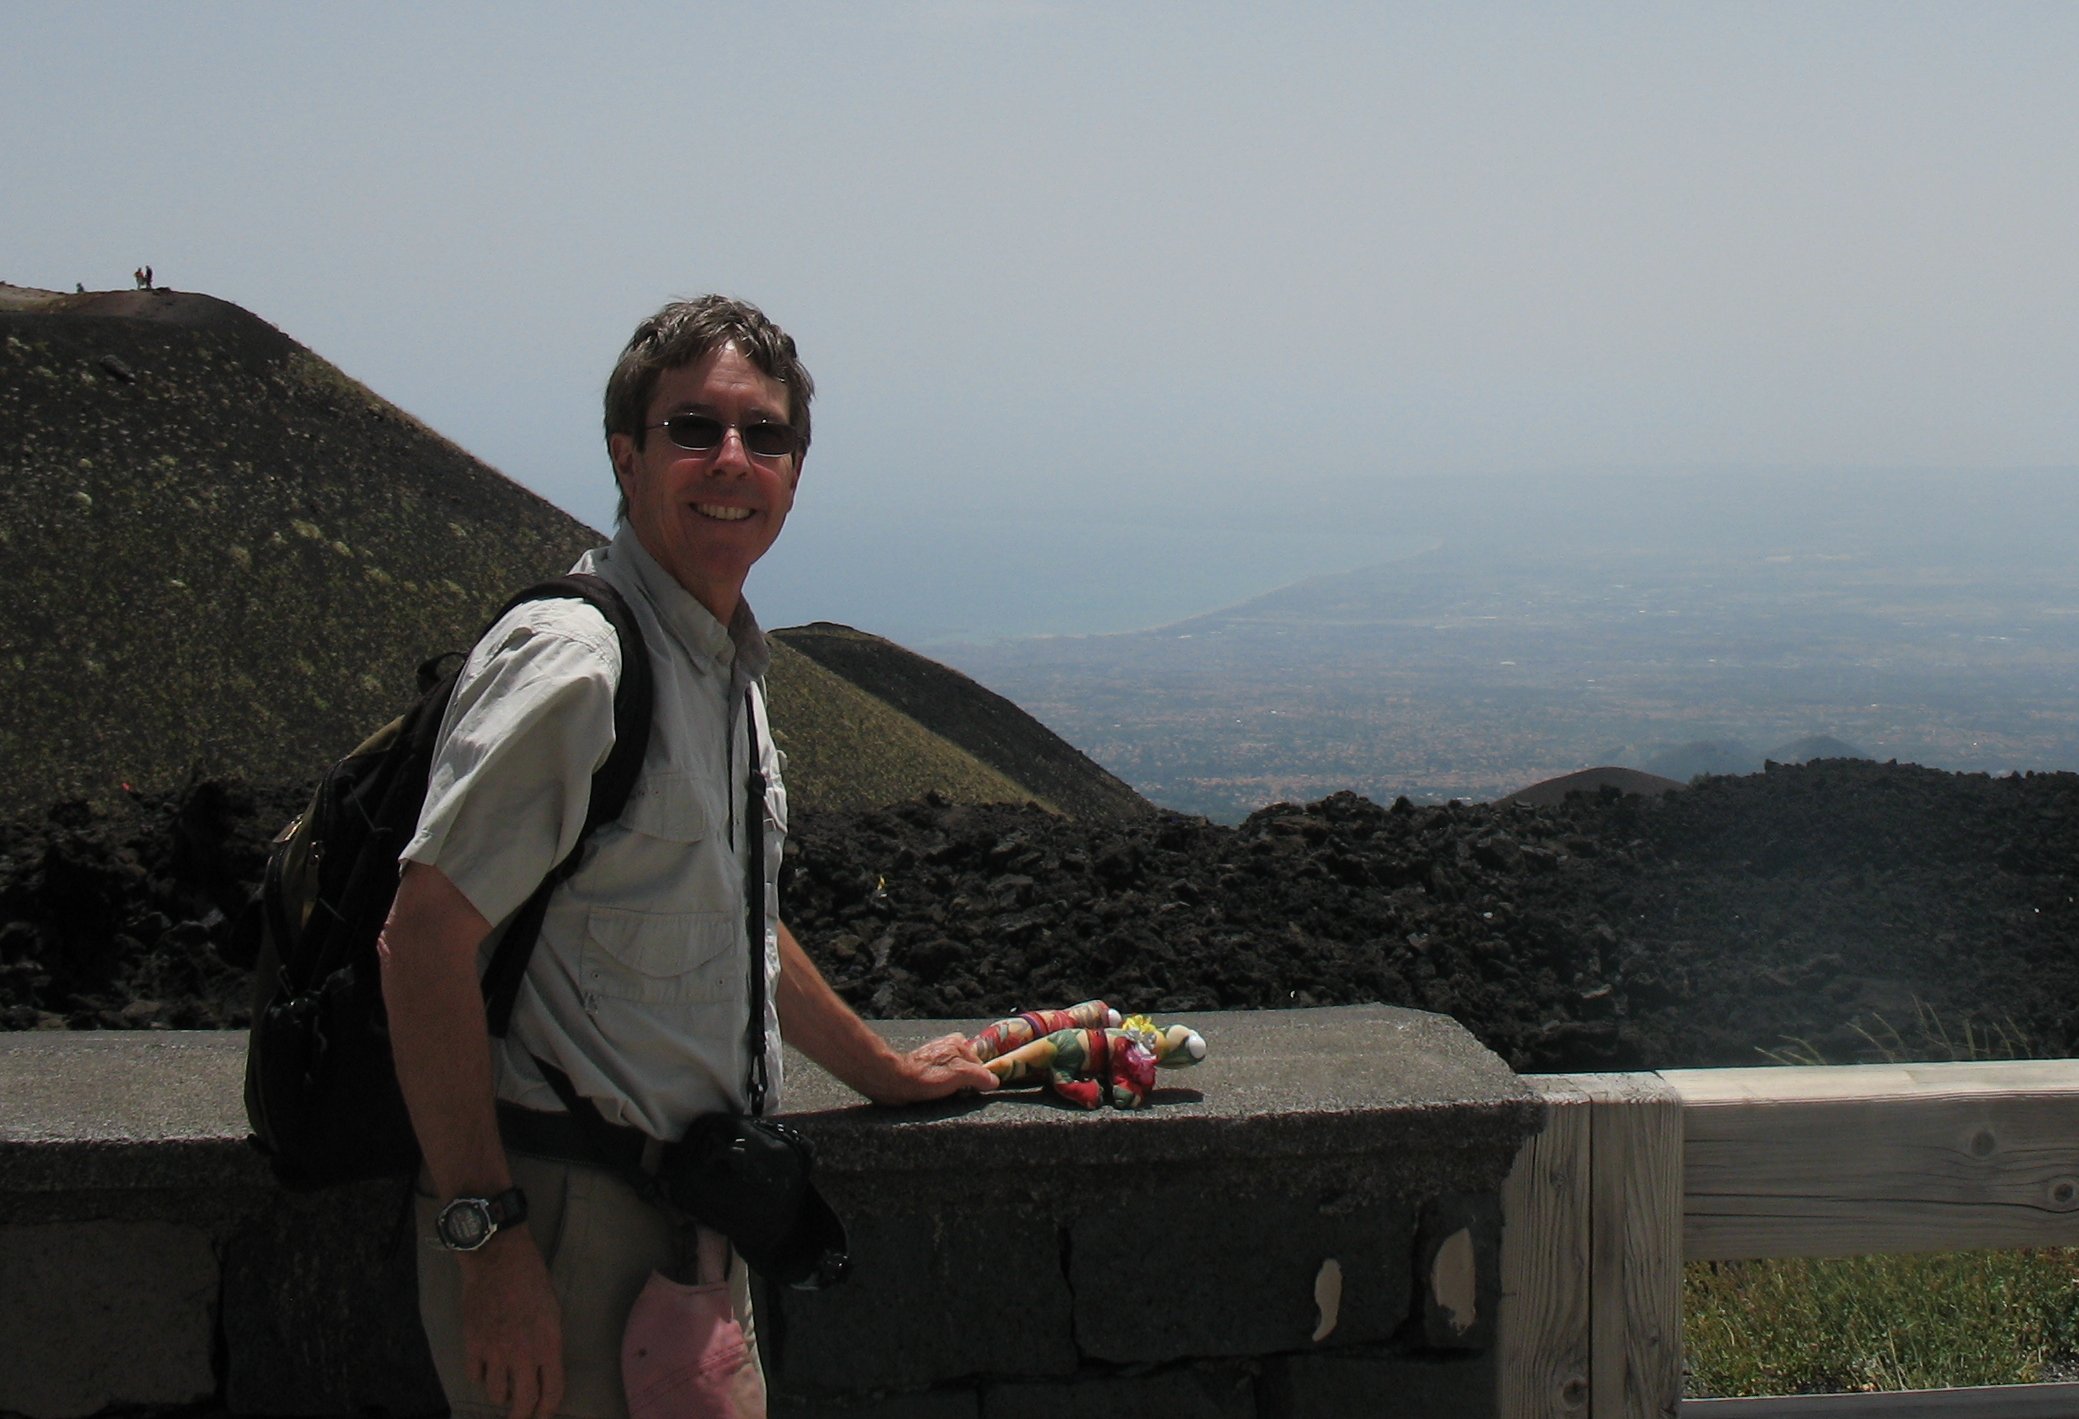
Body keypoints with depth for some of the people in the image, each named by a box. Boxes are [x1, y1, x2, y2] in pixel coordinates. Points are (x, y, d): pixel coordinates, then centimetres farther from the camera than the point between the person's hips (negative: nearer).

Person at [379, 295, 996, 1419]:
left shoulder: (725, 663, 13)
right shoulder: (574, 659, -16)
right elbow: (425, 939, -21)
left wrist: (882, 1070, 34)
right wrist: (486, 1239, -24)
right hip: (564, 1215, -9)